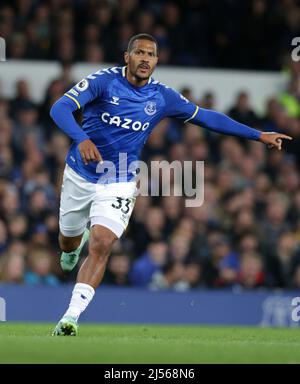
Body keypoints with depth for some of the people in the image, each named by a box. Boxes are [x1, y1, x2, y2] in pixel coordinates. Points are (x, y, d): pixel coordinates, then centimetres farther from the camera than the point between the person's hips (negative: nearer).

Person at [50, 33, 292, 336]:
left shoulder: (163, 97, -5)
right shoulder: (105, 81, -15)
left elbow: (207, 118, 6)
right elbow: (60, 108, -26)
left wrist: (258, 136, 6)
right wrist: (81, 139, -45)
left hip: (118, 183, 0)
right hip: (79, 175, 0)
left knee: (101, 246, -19)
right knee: (68, 242, 18)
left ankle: (71, 317, -17)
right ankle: (78, 242, 57)